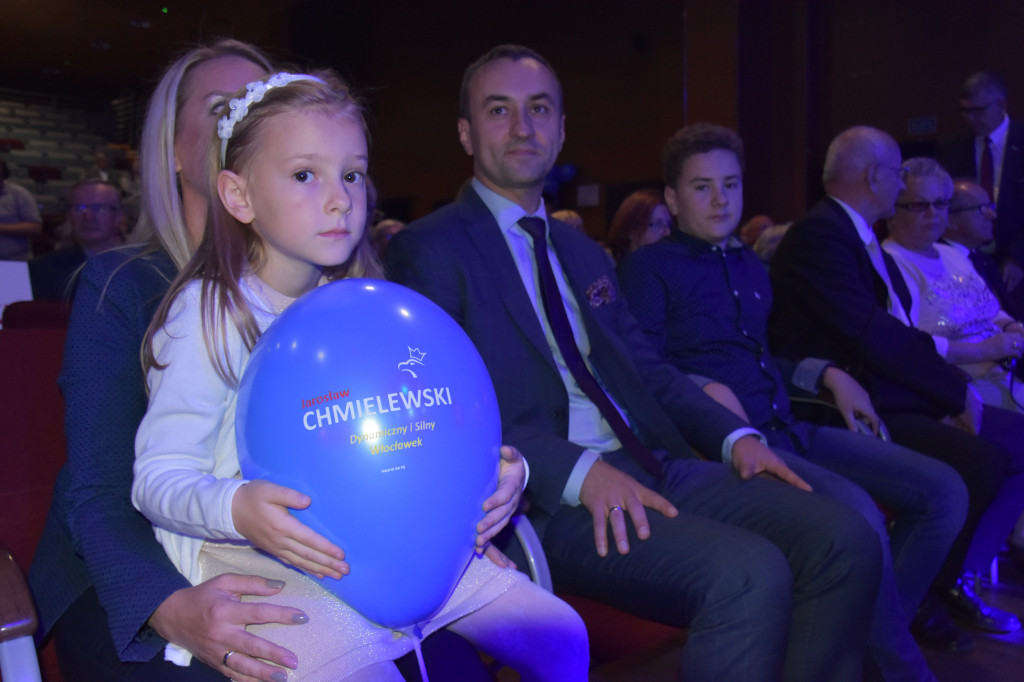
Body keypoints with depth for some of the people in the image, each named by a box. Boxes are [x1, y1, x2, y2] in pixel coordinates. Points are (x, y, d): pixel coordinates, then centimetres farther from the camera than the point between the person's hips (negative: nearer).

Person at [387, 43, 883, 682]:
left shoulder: (581, 250, 24)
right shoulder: (428, 250, 0)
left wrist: (734, 434, 4)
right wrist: (578, 470, -22)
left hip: (652, 465, 7)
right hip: (547, 498, -7)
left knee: (846, 538, -10)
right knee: (748, 574, -27)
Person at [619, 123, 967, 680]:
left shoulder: (750, 268, 23)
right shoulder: (649, 269, -1)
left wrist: (826, 374, 17)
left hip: (785, 430, 8)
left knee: (944, 491, -2)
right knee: (855, 510, -31)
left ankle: (872, 637, 11)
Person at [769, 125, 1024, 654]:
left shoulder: (860, 237, 18)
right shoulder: (819, 234, -15)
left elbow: (900, 332, 14)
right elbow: (873, 334, -23)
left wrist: (946, 389, -2)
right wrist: (957, 391, -13)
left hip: (897, 397, 11)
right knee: (978, 461, -24)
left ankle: (955, 580, 12)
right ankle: (920, 599, -2)